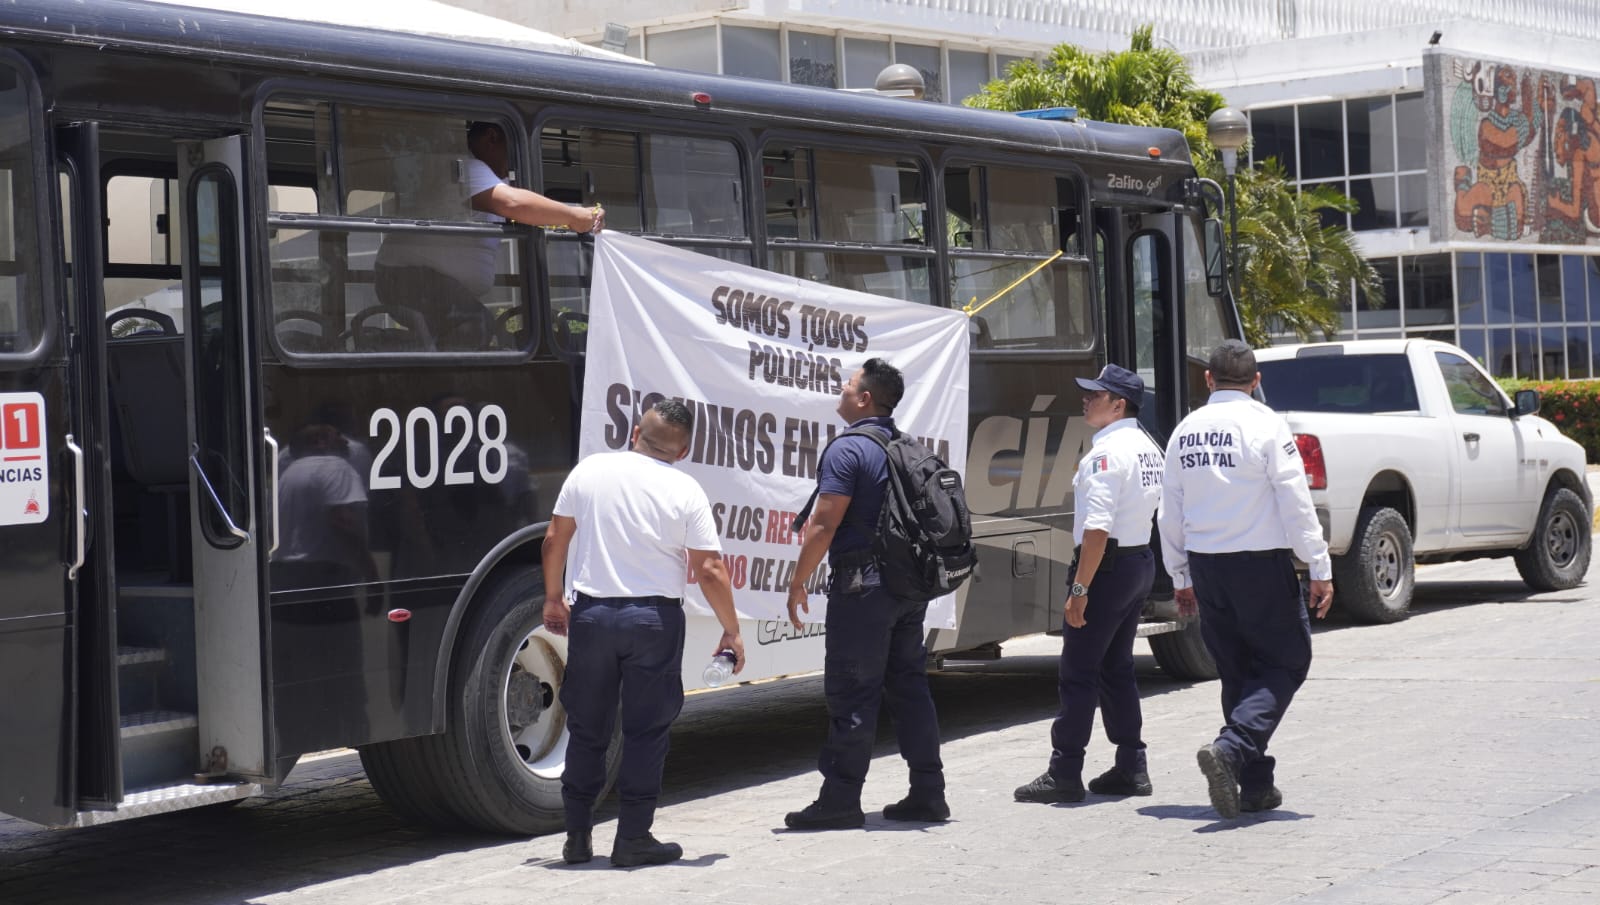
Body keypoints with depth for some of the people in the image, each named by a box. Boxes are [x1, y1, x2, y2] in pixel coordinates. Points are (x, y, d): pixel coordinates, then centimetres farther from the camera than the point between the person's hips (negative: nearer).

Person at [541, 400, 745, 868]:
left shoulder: (589, 470, 1)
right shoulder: (685, 491, -6)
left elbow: (555, 540, 5)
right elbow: (709, 570, -7)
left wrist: (553, 600, 19)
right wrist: (732, 632, 3)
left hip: (591, 614, 2)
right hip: (654, 619, -2)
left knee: (586, 729, 12)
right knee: (646, 731, 6)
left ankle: (577, 836, 17)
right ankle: (633, 838, 7)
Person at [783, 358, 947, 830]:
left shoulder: (848, 450, -12)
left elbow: (824, 525, -16)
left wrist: (798, 581, -9)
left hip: (863, 584, -8)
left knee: (851, 692, -5)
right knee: (910, 686, 12)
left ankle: (840, 800, -3)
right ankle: (927, 794, 14)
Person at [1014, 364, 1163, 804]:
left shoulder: (1107, 452, -18)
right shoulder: (1148, 447, 12)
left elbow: (1098, 527, -24)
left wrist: (1079, 589, -23)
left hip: (1108, 565, -10)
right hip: (1142, 561, 10)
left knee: (1078, 671, -4)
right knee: (1117, 668, 16)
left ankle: (1064, 773, -3)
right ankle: (1131, 768, 17)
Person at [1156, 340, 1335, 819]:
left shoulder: (1185, 432, 8)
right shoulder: (1264, 425, -9)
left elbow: (1170, 514, 12)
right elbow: (1296, 504, -12)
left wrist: (1180, 576, 22)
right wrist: (1320, 569, -8)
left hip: (1204, 565, 5)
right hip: (1259, 563, -5)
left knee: (1237, 672, 14)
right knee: (1284, 662, 4)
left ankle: (1255, 784, 15)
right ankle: (1231, 749, -17)